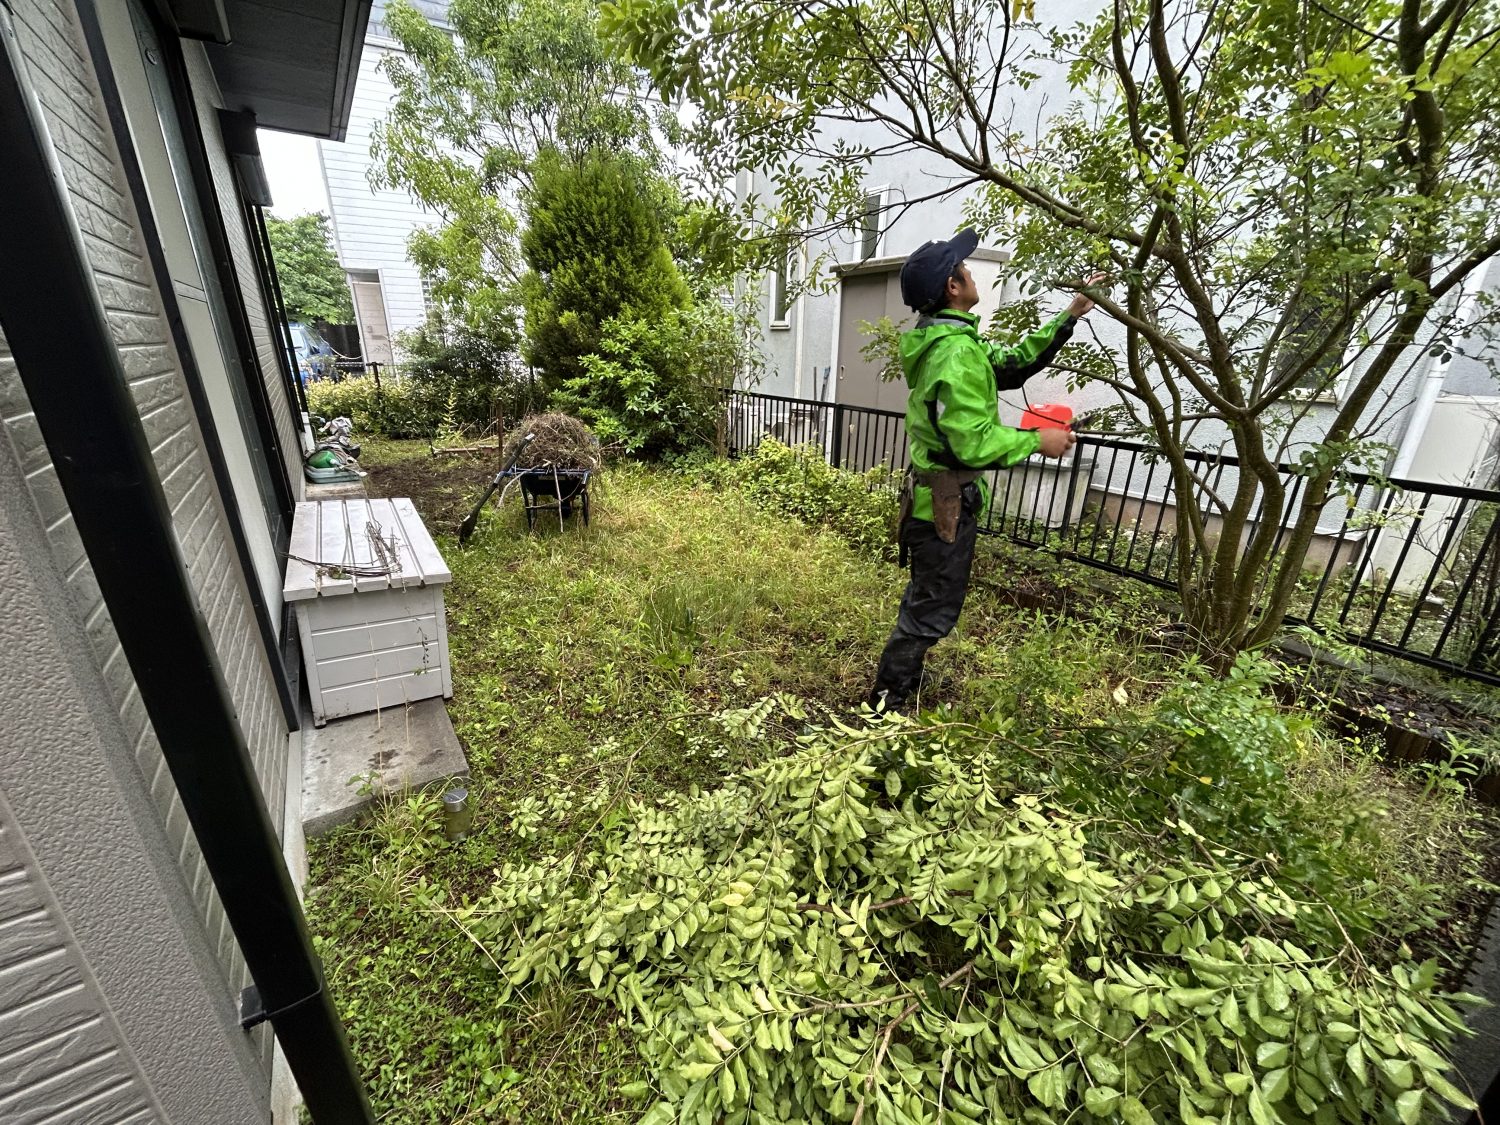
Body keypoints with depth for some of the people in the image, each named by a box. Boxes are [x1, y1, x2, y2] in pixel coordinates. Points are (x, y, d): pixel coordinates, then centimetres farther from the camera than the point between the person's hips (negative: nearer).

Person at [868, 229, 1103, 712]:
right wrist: (1037, 441, -13)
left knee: (925, 601, 23)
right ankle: (886, 705, 16)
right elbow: (974, 443, -26)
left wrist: (1069, 316, 15)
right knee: (932, 611, 2)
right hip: (946, 503, -10)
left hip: (933, 495, 10)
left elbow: (1013, 363, 17)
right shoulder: (959, 351, -21)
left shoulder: (944, 340, 11)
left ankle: (897, 689, 39)